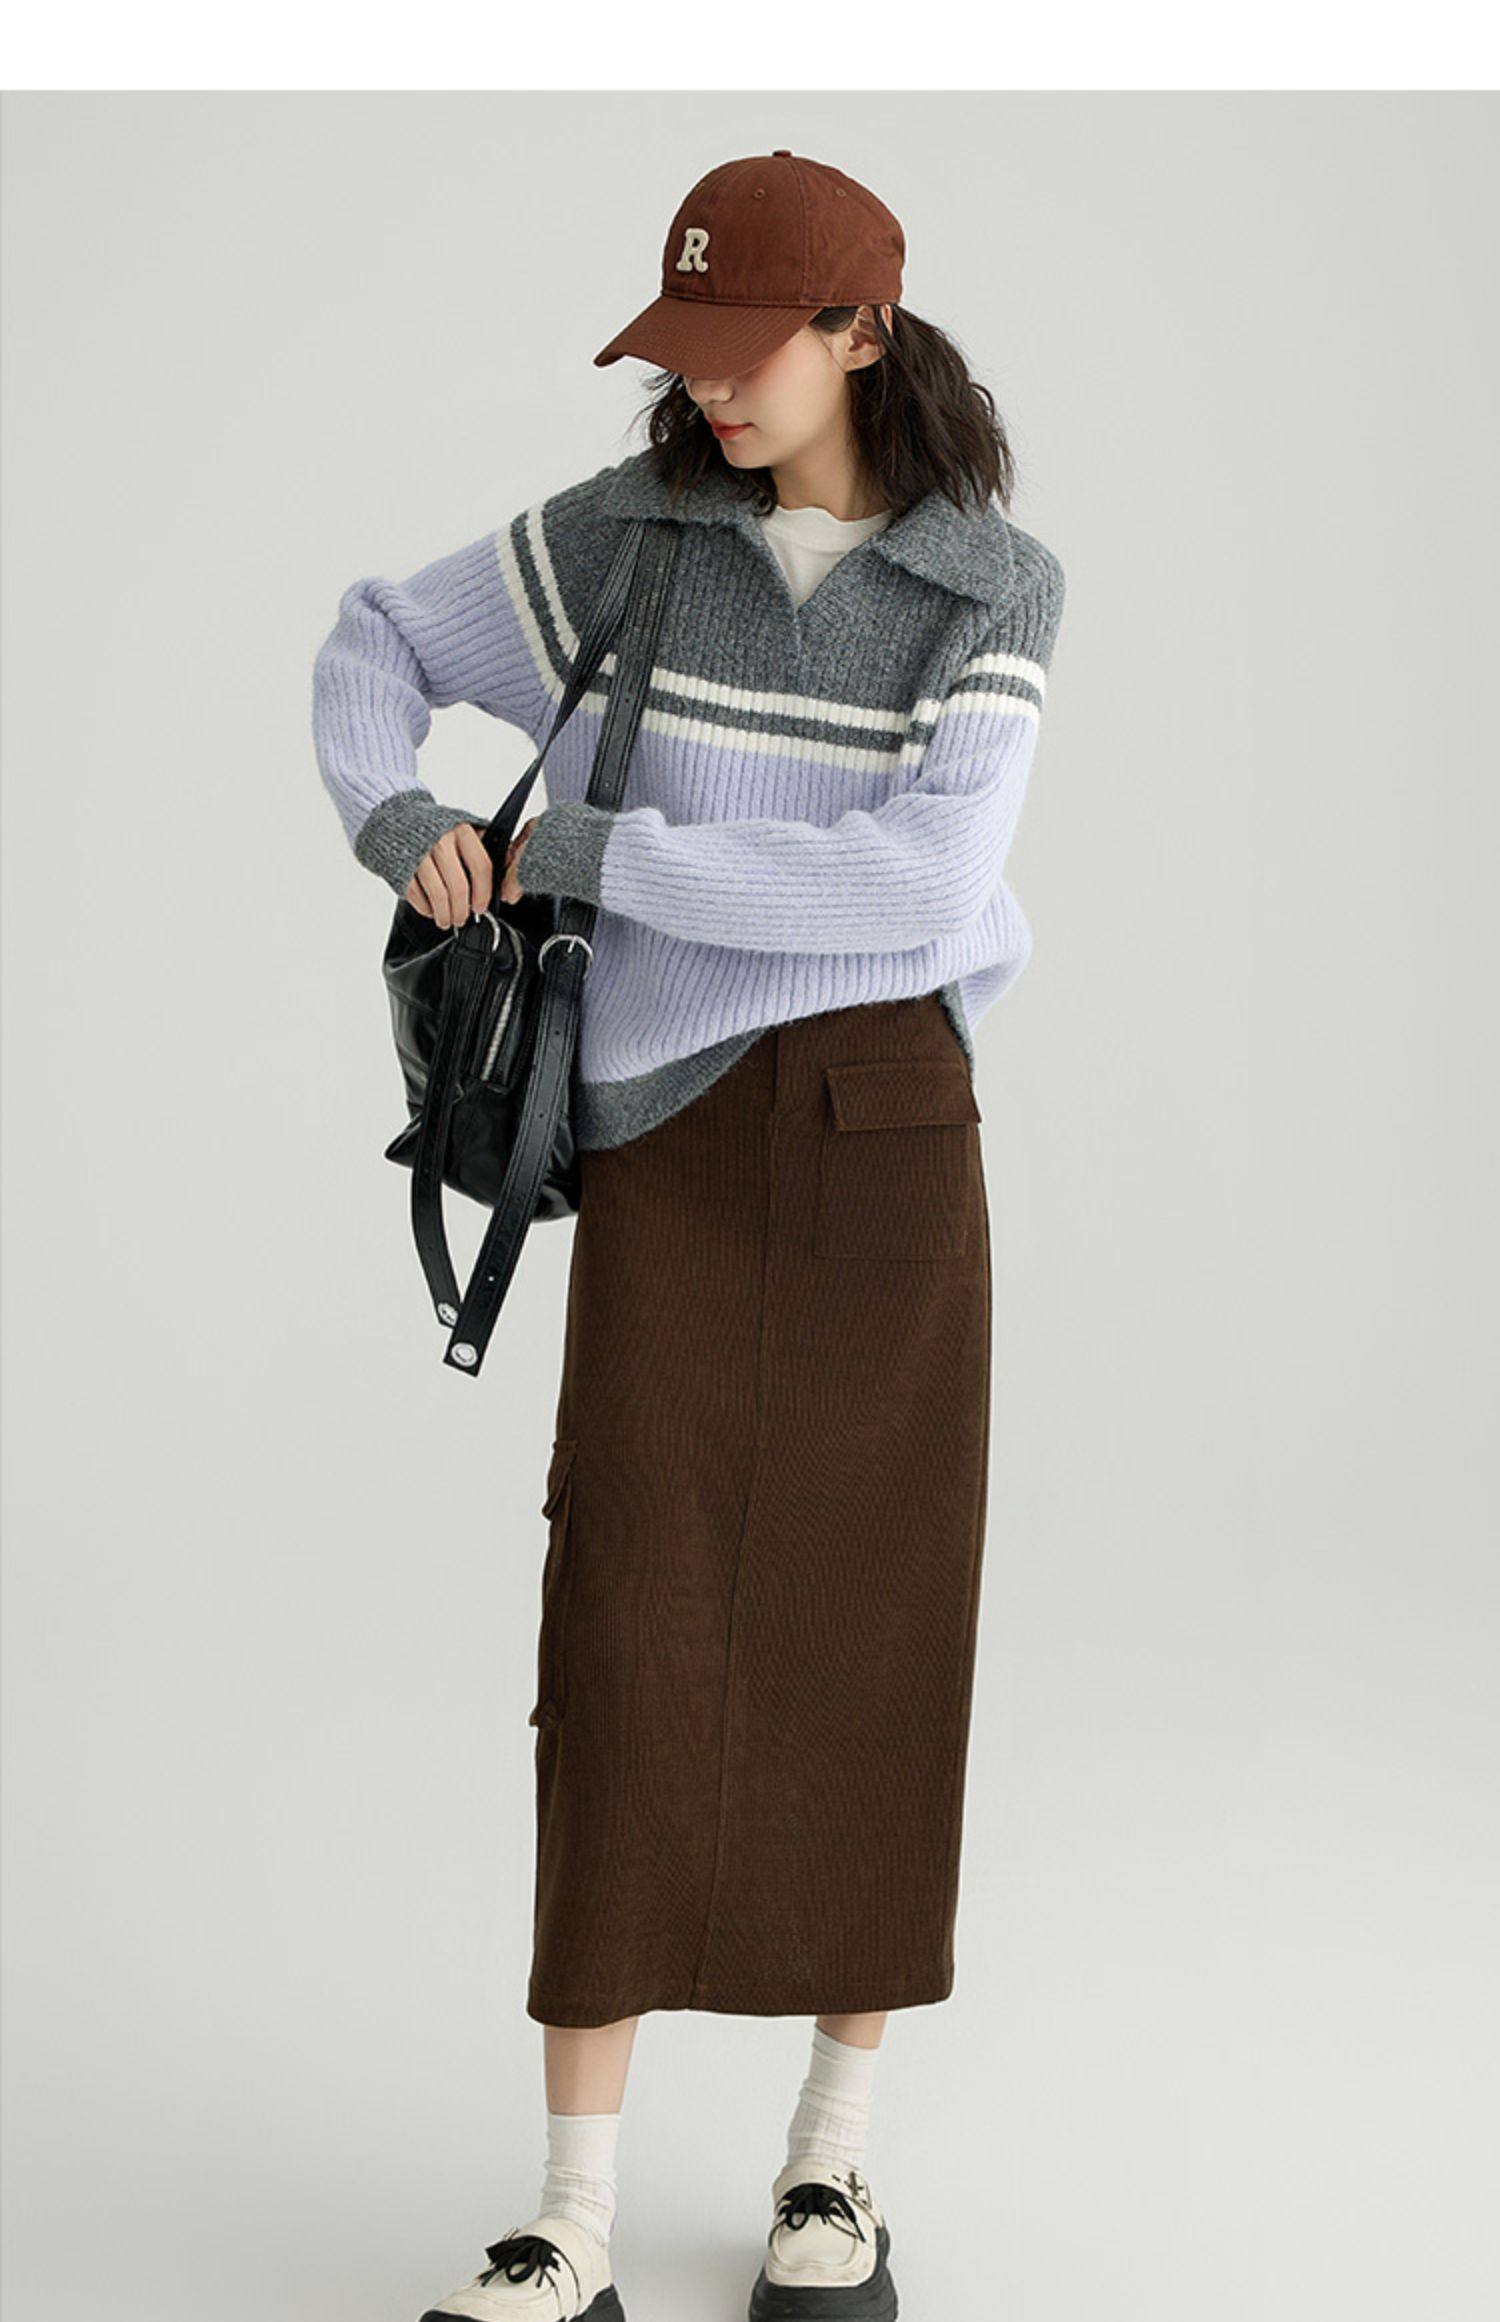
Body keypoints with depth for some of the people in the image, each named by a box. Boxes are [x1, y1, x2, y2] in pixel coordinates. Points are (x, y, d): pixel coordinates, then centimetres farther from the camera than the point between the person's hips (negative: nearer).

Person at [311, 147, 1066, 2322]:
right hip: (674, 1126, 1)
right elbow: (379, 646, 13)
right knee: (628, 1648, -8)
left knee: (874, 1633, 2)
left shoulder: (999, 587, -2)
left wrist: (597, 851, -18)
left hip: (892, 1121, 0)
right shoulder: (624, 529, 2)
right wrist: (400, 820, -9)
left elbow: (917, 873, -16)